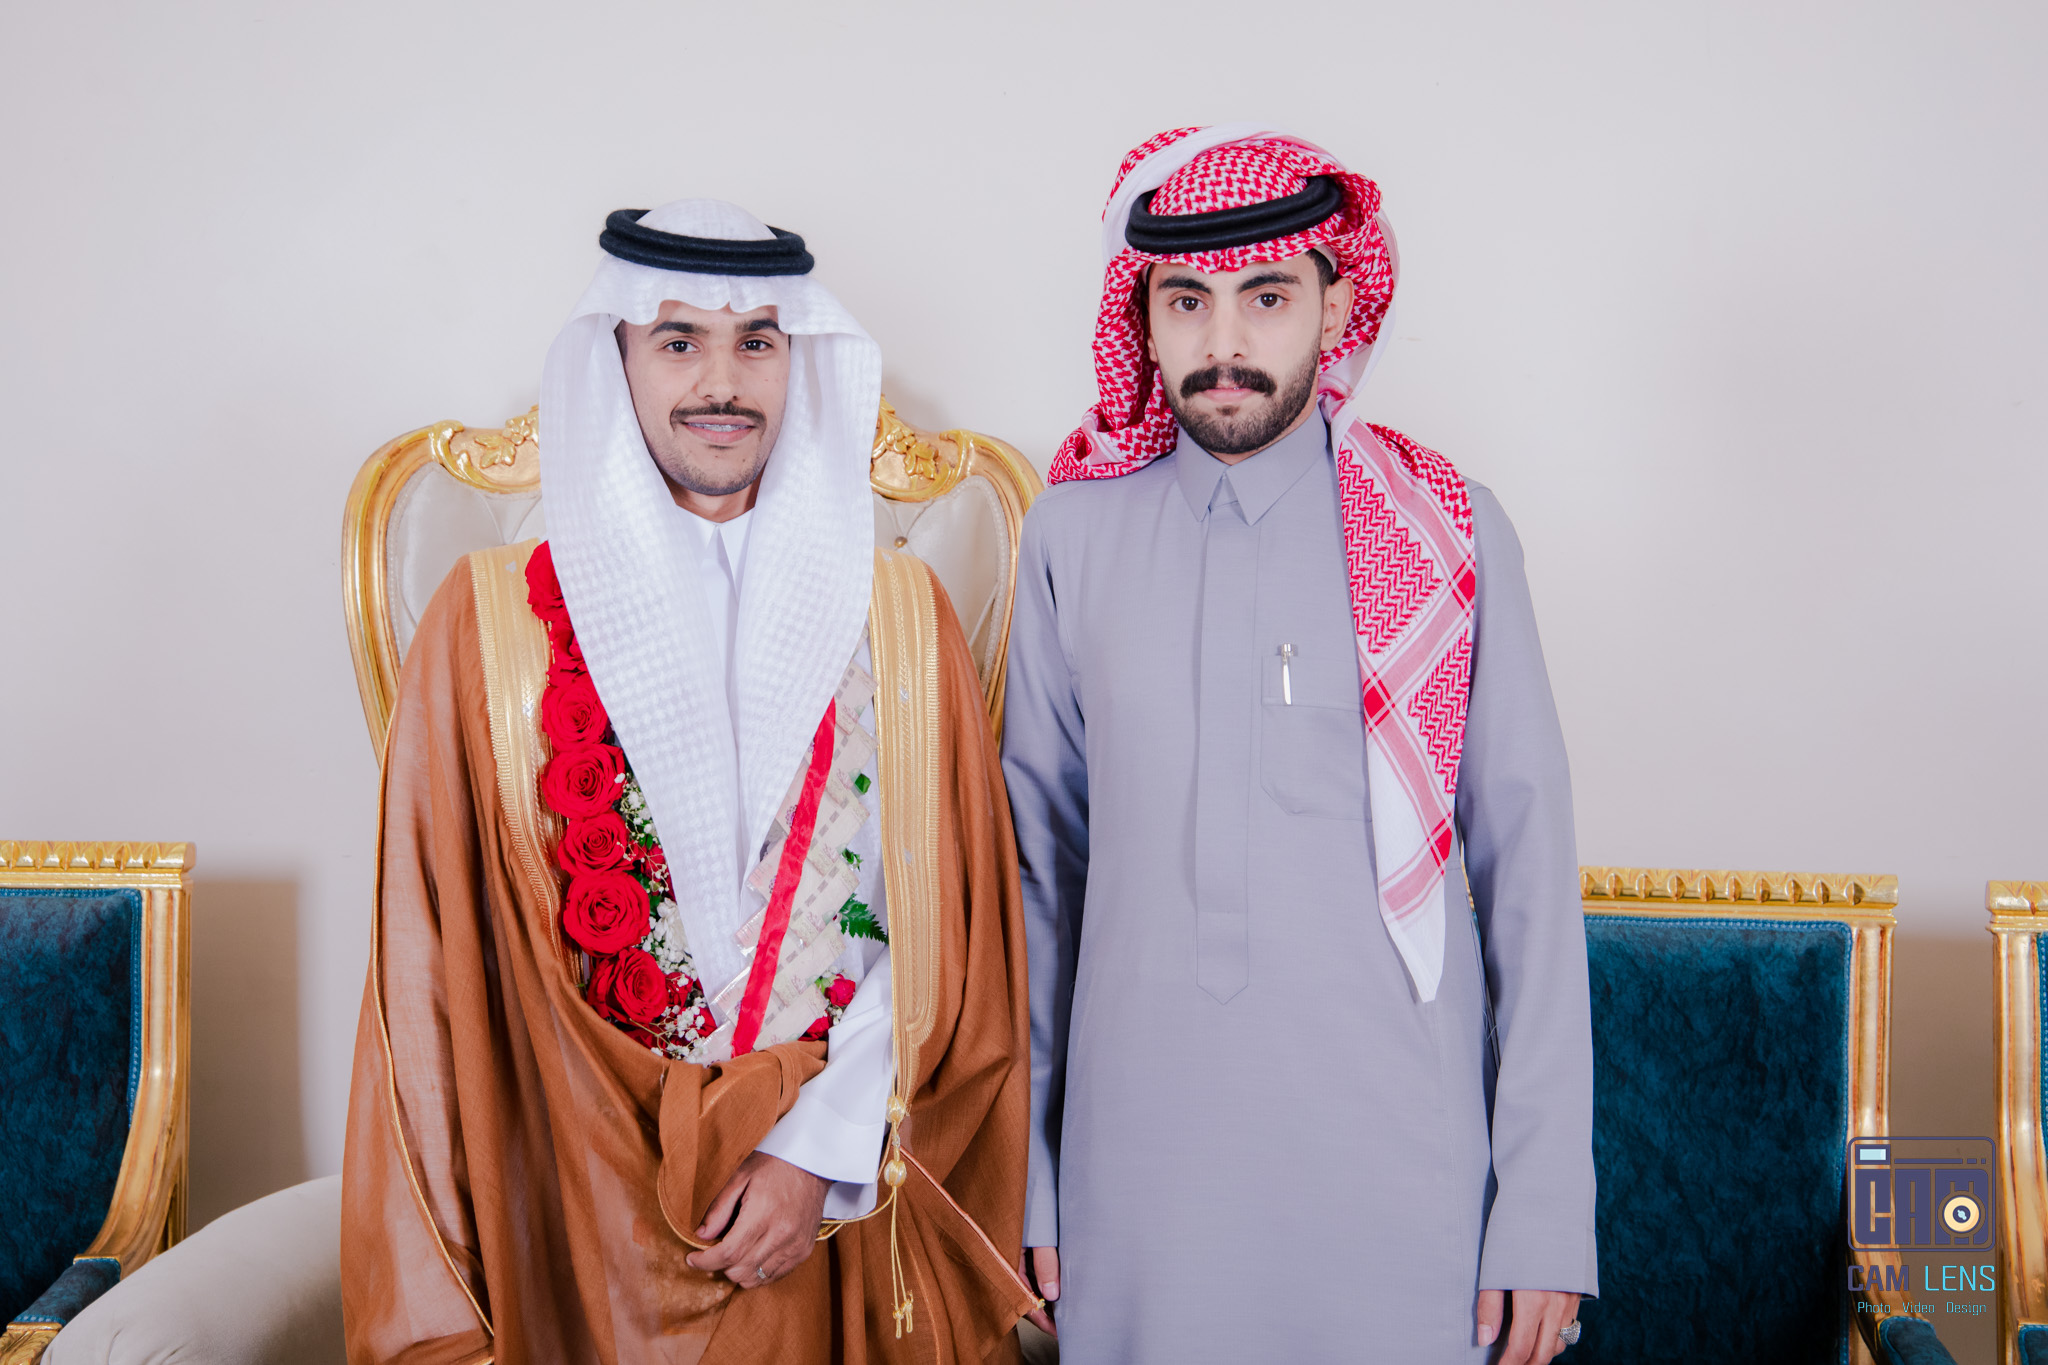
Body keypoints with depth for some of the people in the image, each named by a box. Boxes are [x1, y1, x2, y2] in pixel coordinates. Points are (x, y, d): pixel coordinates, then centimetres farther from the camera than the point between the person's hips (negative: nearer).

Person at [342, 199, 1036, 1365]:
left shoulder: (900, 614, 4)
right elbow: (438, 962, -2)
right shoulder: (496, 617, -1)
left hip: (843, 1214, 1)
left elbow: (950, 929, 0)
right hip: (580, 1222, -1)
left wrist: (820, 1145, -10)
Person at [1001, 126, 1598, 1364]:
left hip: (1399, 1168, -1)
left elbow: (1529, 871, -2)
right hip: (1134, 1165, 2)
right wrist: (1024, 1169, 7)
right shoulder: (1074, 531, 1)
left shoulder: (1447, 529, -3)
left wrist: (1550, 1212, -4)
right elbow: (1038, 856, 6)